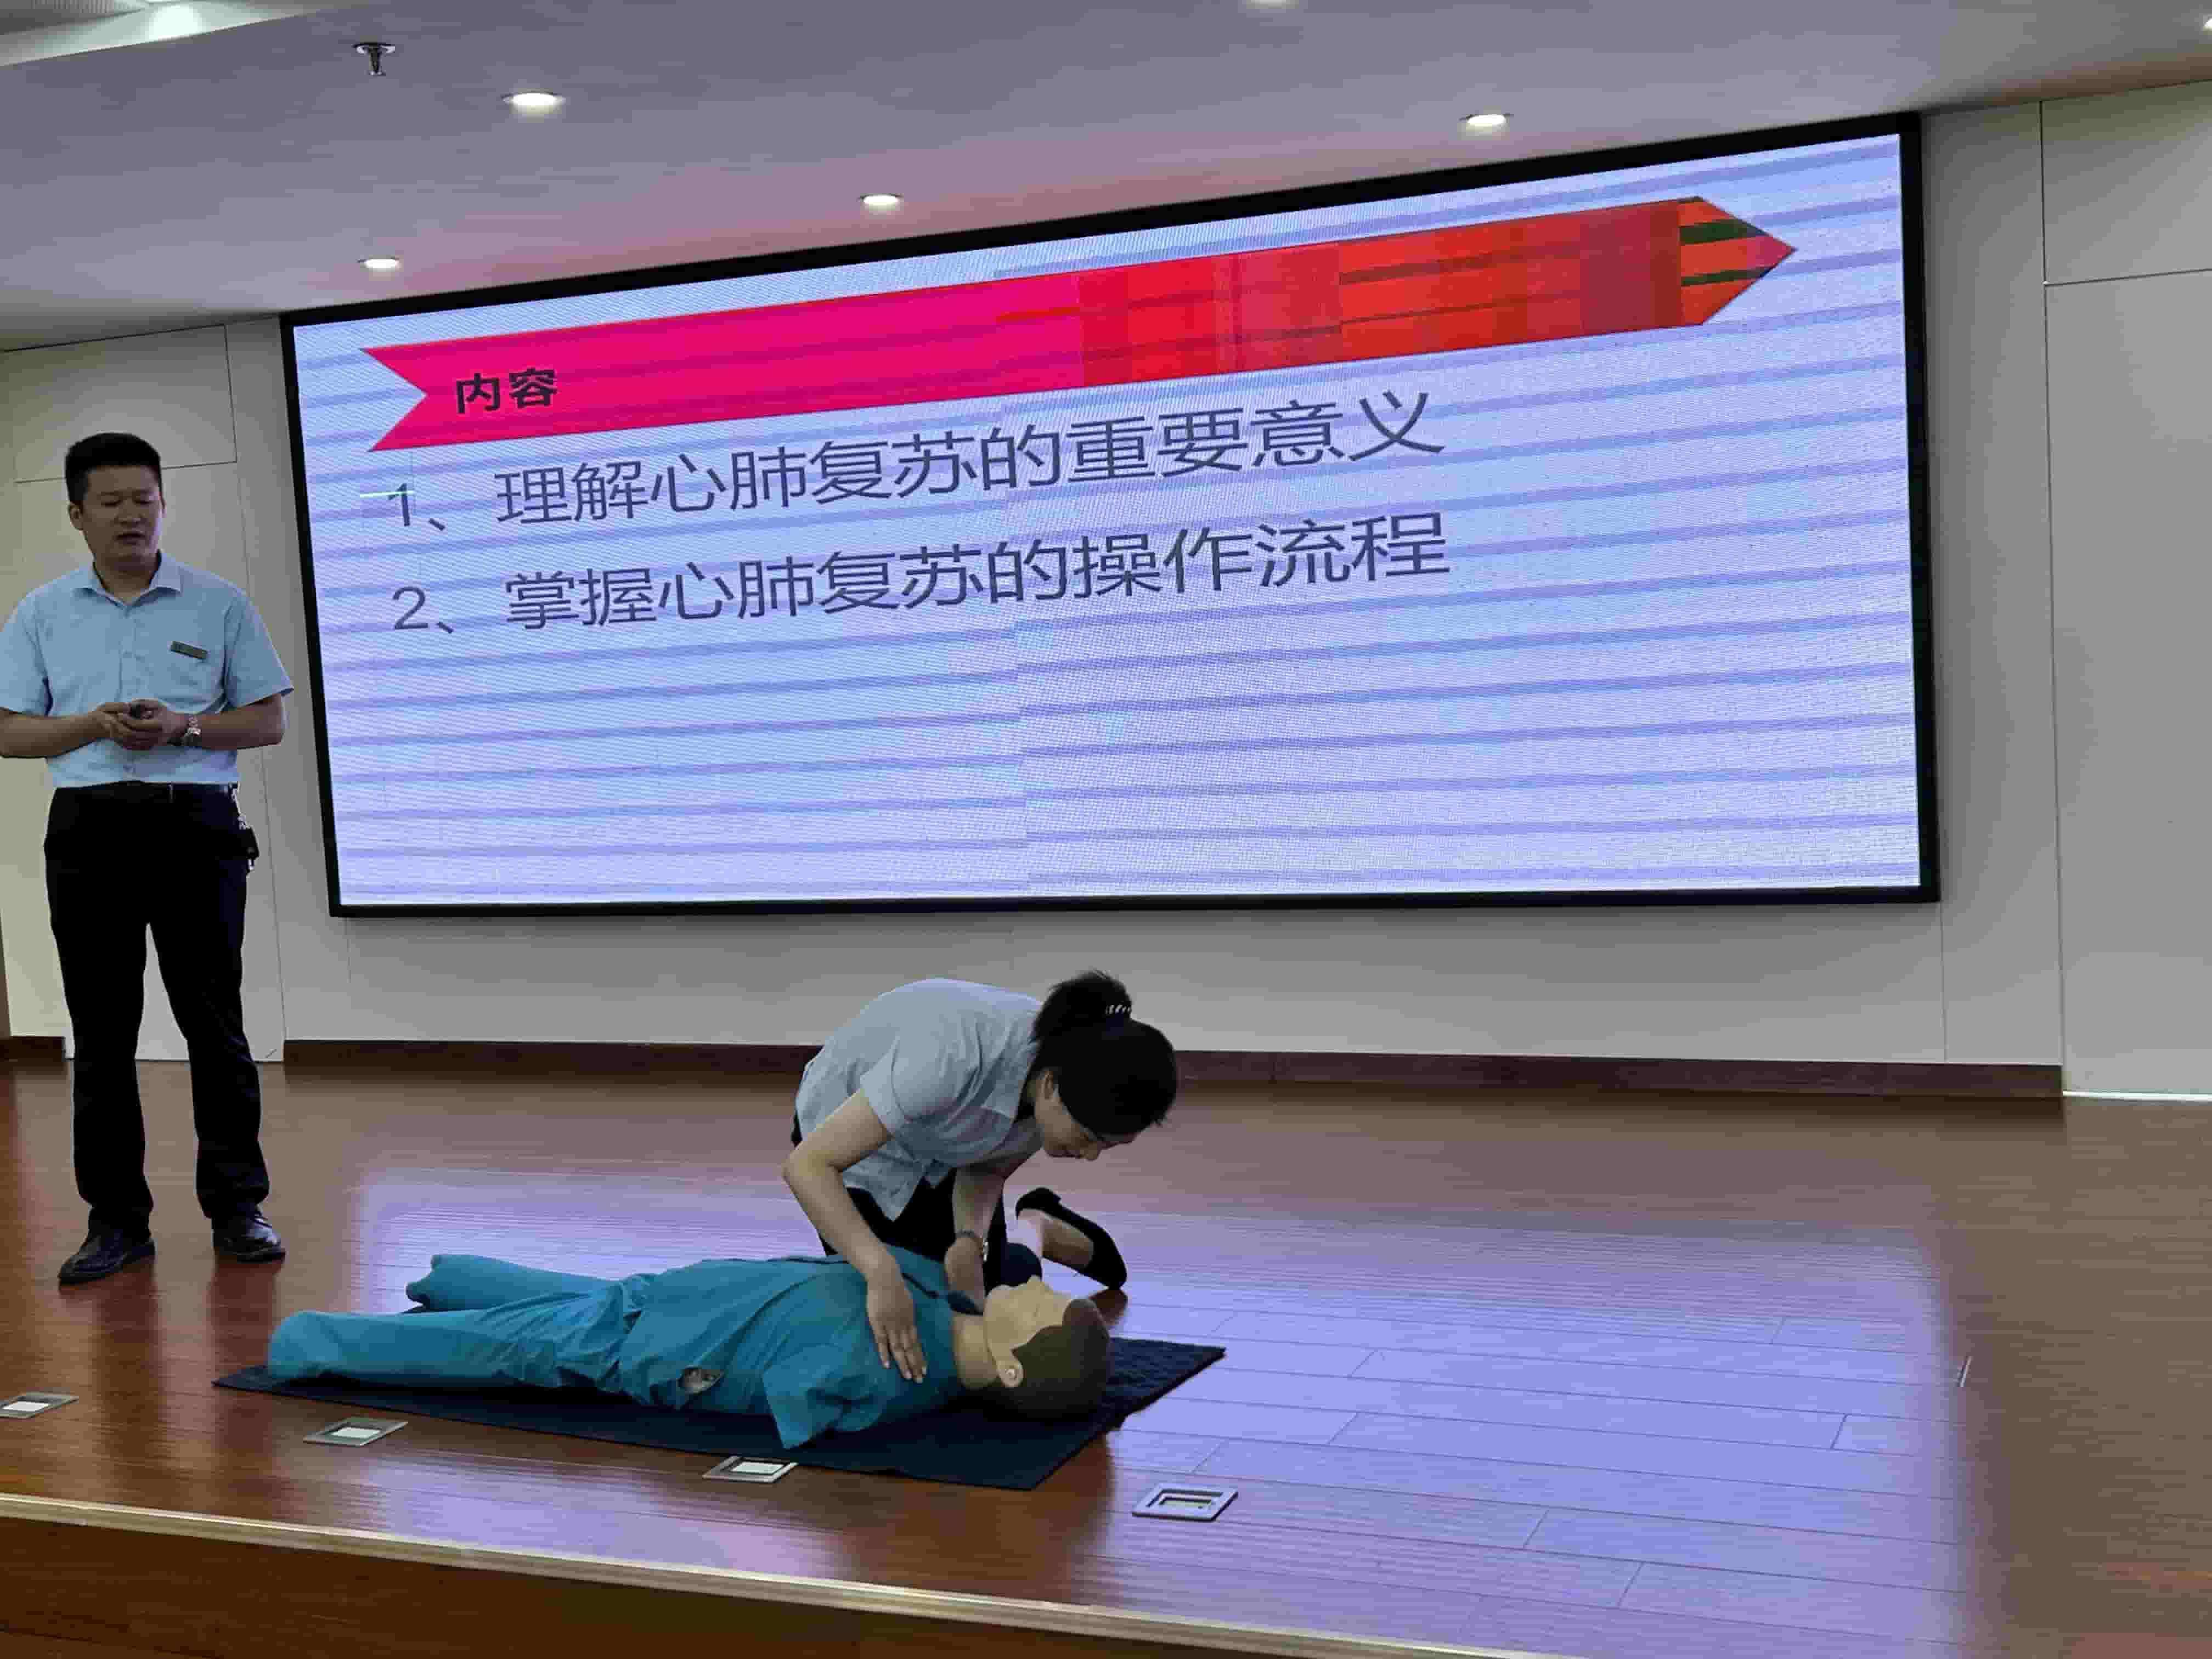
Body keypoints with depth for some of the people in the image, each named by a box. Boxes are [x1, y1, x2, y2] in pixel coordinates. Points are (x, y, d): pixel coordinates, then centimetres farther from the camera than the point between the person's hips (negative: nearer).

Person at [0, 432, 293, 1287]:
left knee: (215, 1024, 1)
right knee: (102, 1033, 4)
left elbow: (267, 720, 4)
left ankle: (237, 1207, 10)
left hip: (196, 825, -1)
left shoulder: (219, 603, 4)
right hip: (89, 830, 2)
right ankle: (117, 1218, 11)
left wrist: (182, 727, -13)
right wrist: (92, 726, -12)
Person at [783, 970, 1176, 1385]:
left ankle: (1035, 1229, 33)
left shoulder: (1072, 1077, -28)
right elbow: (807, 1165, -46)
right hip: (853, 1134, -3)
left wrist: (970, 1241, -29)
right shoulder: (955, 1055, -46)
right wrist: (884, 1275, -58)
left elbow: (988, 1166, -10)